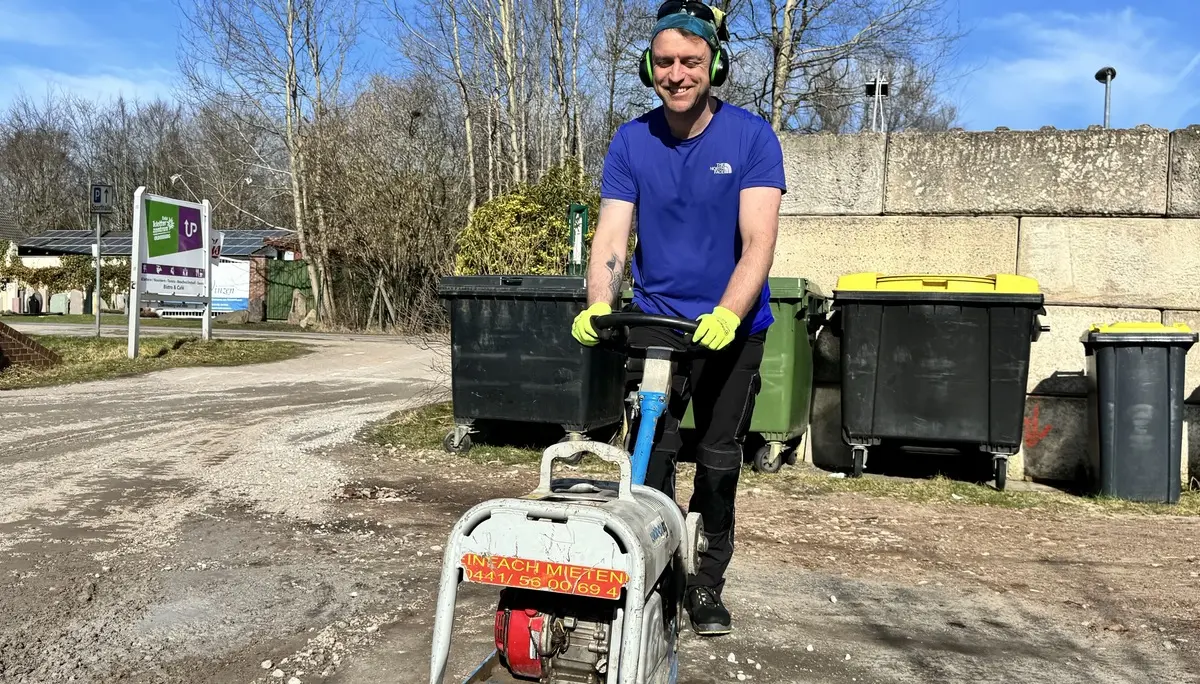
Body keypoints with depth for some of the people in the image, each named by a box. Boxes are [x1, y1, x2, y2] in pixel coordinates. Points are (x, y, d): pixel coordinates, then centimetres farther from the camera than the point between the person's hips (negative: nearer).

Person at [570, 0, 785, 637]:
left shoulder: (751, 137, -11)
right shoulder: (631, 141, -4)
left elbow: (758, 240, -19)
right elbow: (612, 234, -10)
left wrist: (727, 314, -34)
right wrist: (598, 305, -28)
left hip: (731, 325, -1)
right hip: (654, 319, 1)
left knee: (719, 458, 8)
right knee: (650, 454, -5)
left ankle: (707, 583, 25)